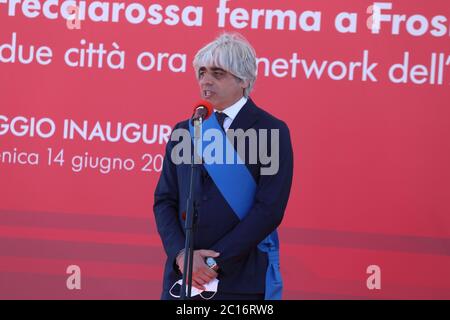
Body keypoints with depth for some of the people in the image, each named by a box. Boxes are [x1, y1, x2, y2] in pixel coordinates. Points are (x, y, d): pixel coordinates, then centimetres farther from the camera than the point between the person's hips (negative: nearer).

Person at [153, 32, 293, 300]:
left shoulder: (272, 132, -3)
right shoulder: (184, 131, 11)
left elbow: (270, 209, -11)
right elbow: (165, 200, 8)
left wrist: (213, 262, -14)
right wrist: (182, 254, -10)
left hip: (242, 279, -4)